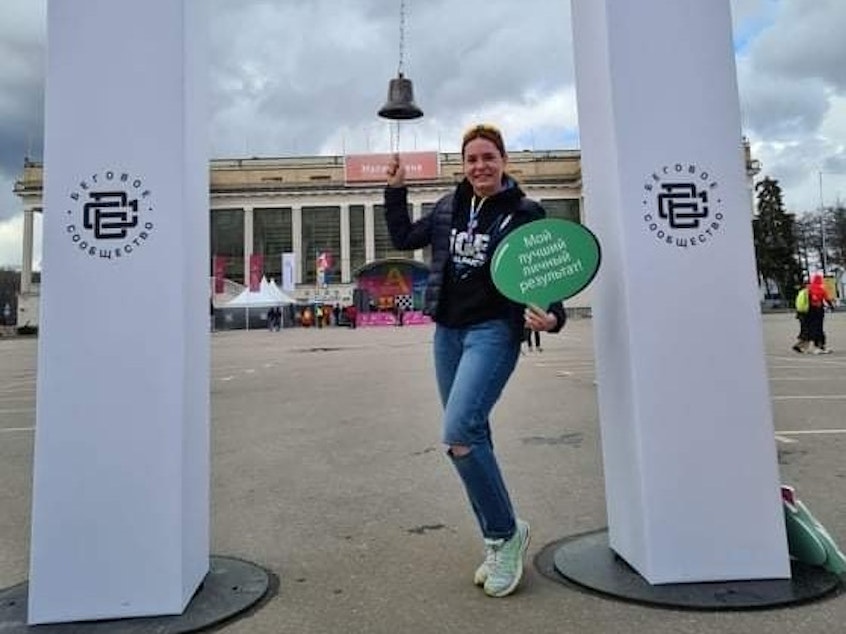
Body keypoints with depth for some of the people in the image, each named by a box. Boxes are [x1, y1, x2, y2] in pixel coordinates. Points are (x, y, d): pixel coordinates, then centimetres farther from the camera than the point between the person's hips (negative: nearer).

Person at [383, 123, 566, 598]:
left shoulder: (525, 214, -4)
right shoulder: (450, 207, 11)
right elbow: (404, 238, 23)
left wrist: (552, 317, -24)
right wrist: (397, 189, 17)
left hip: (494, 331, -6)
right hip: (448, 332, 6)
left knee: (460, 433, -21)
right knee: (470, 439, 9)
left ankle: (506, 532, 2)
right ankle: (499, 543, 23)